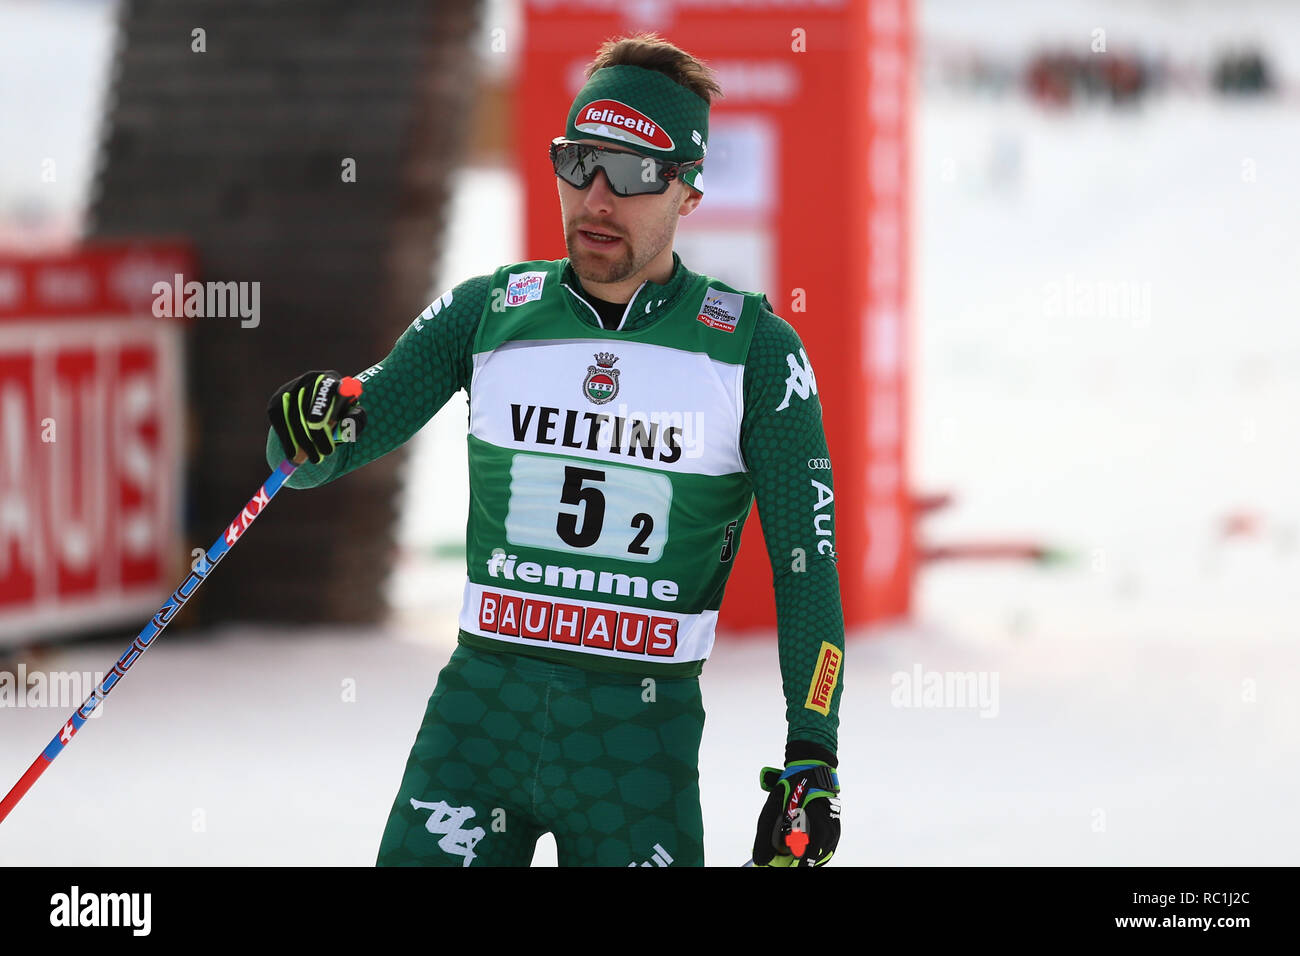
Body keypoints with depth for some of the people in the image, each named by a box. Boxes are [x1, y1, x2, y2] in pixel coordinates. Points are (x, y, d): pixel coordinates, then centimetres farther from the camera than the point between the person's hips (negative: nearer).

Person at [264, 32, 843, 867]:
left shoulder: (752, 349, 0)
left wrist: (812, 762, -7)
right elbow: (316, 460, 7)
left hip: (639, 736, -1)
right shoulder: (490, 313, 5)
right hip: (481, 704, 1)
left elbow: (808, 564, 1)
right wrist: (310, 428, -18)